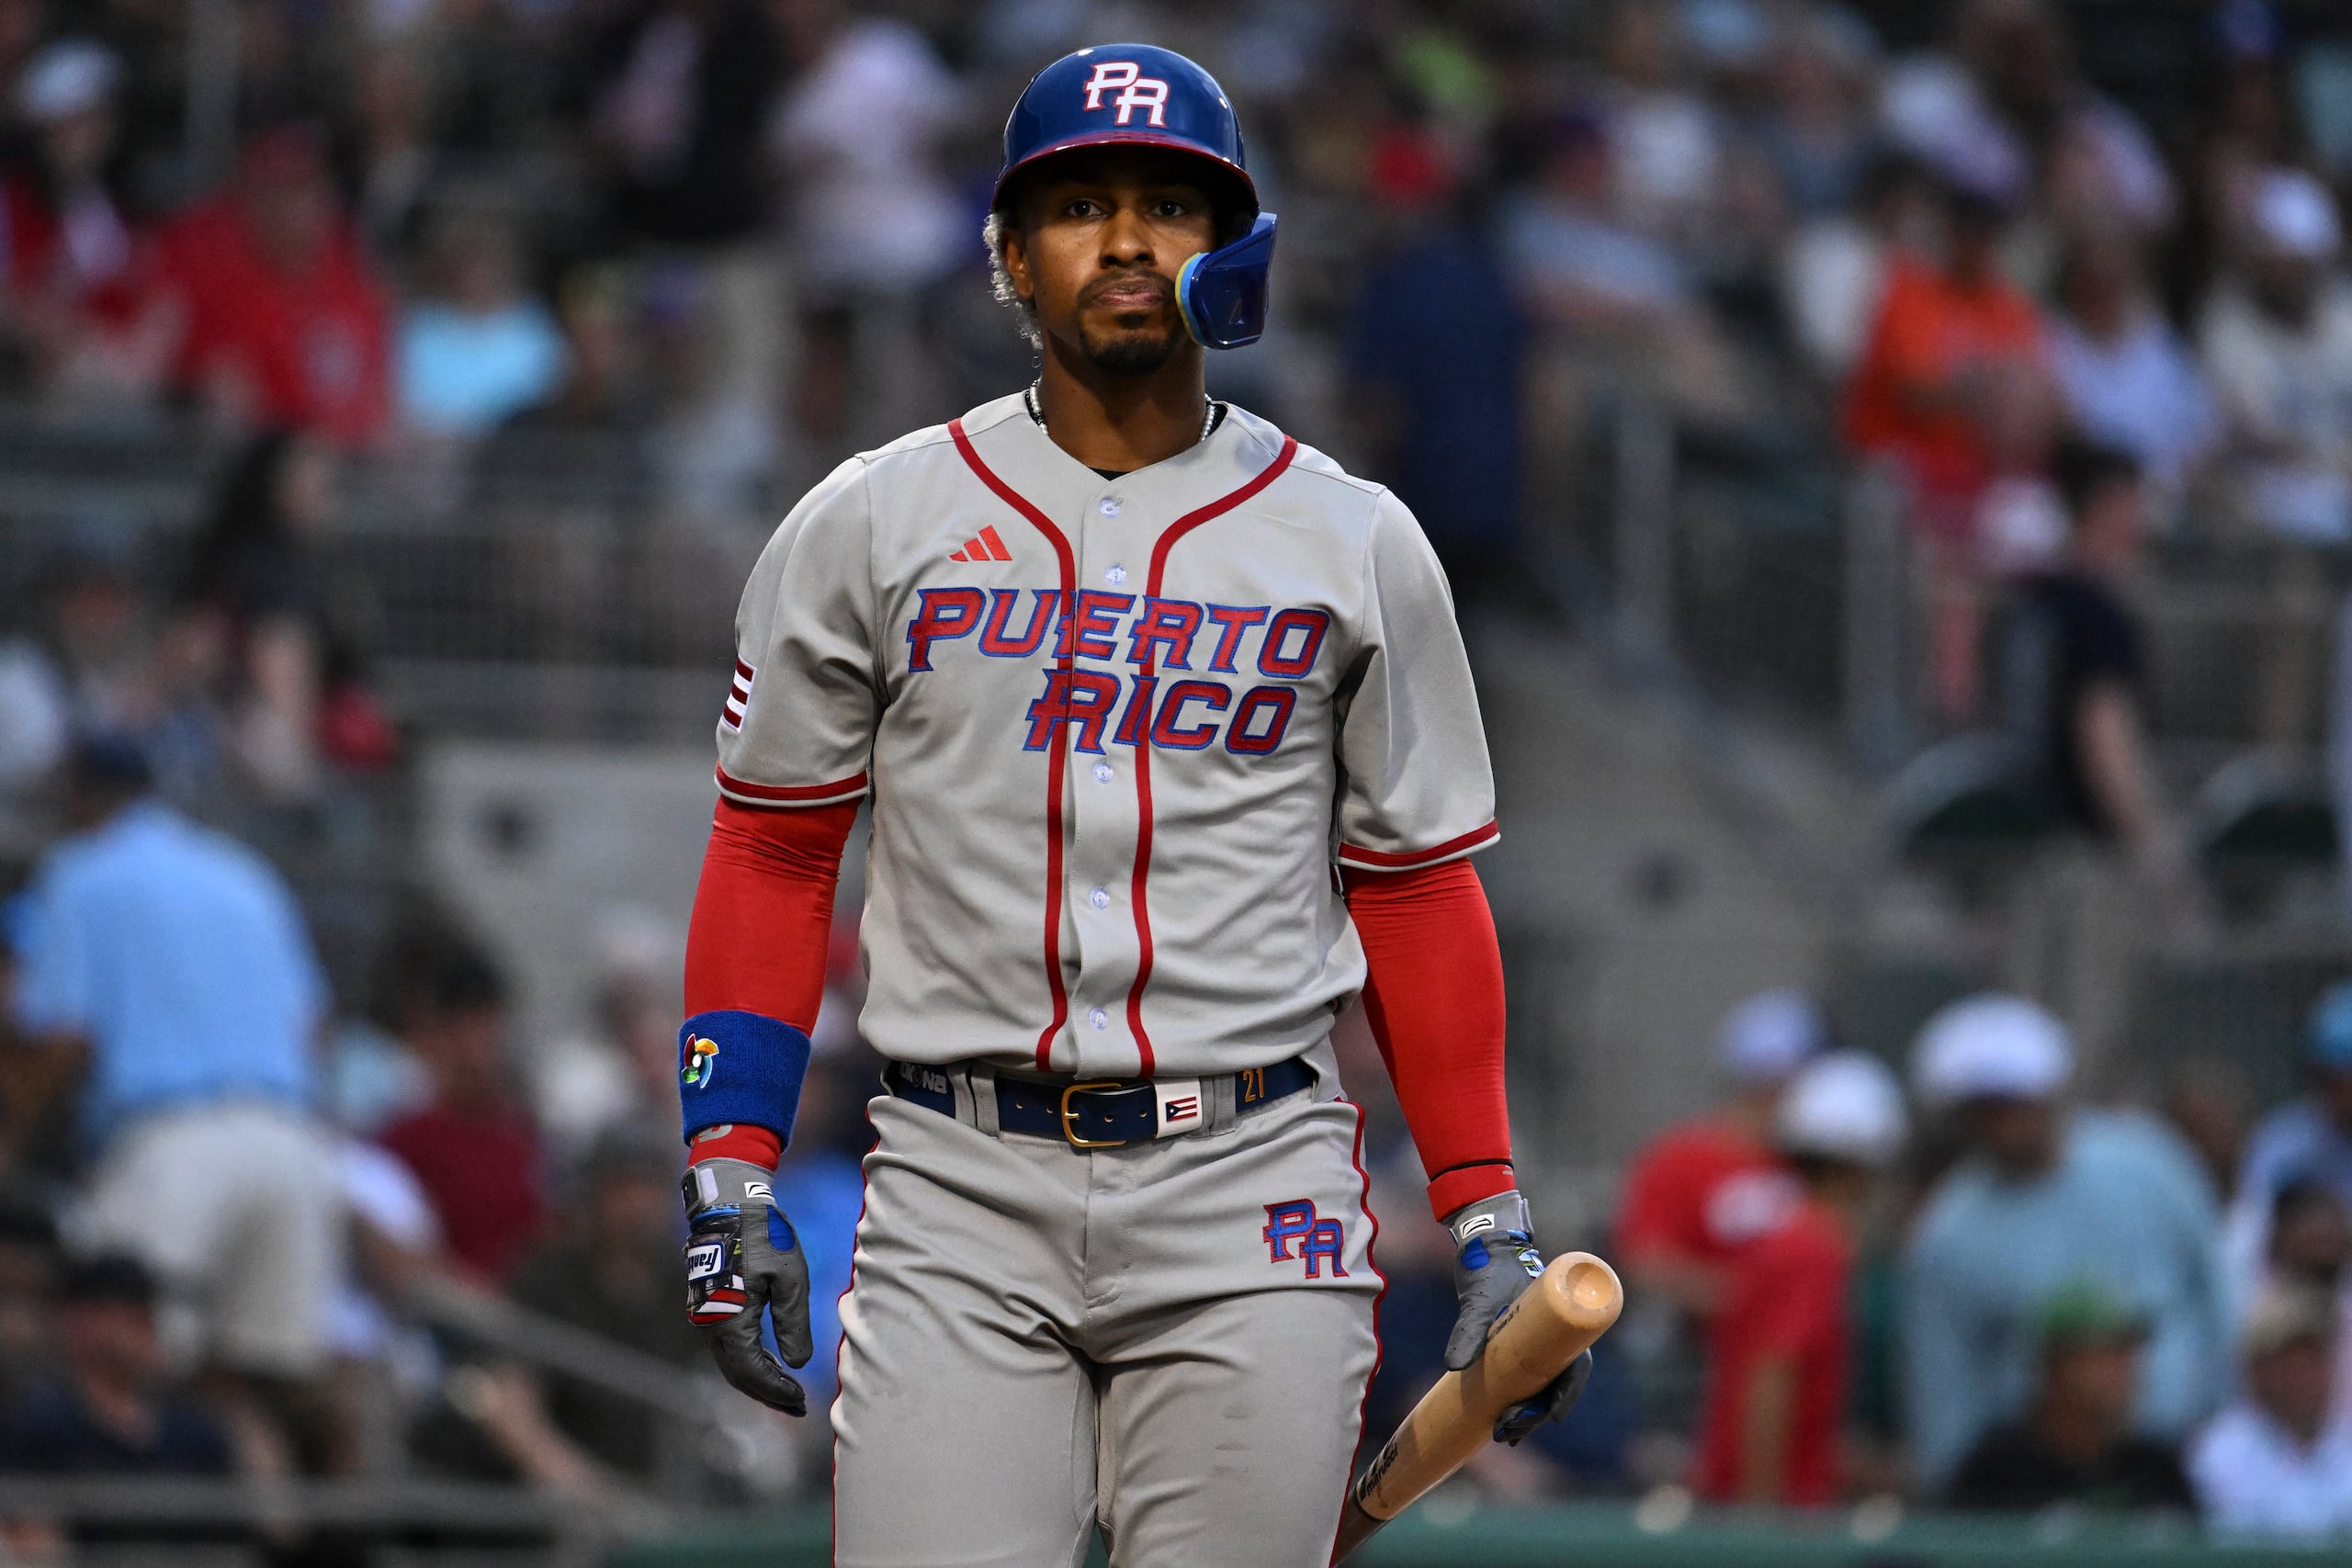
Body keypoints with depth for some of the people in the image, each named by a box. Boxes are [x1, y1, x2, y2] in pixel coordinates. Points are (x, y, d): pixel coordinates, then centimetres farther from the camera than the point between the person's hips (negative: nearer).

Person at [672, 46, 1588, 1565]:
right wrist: (729, 1177, 1)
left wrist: (1489, 1221, 6)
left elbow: (1420, 892, 11)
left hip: (1253, 1204, 0)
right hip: (962, 1196, 0)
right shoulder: (869, 525, 7)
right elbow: (771, 853, 10)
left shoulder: (1355, 544, 9)